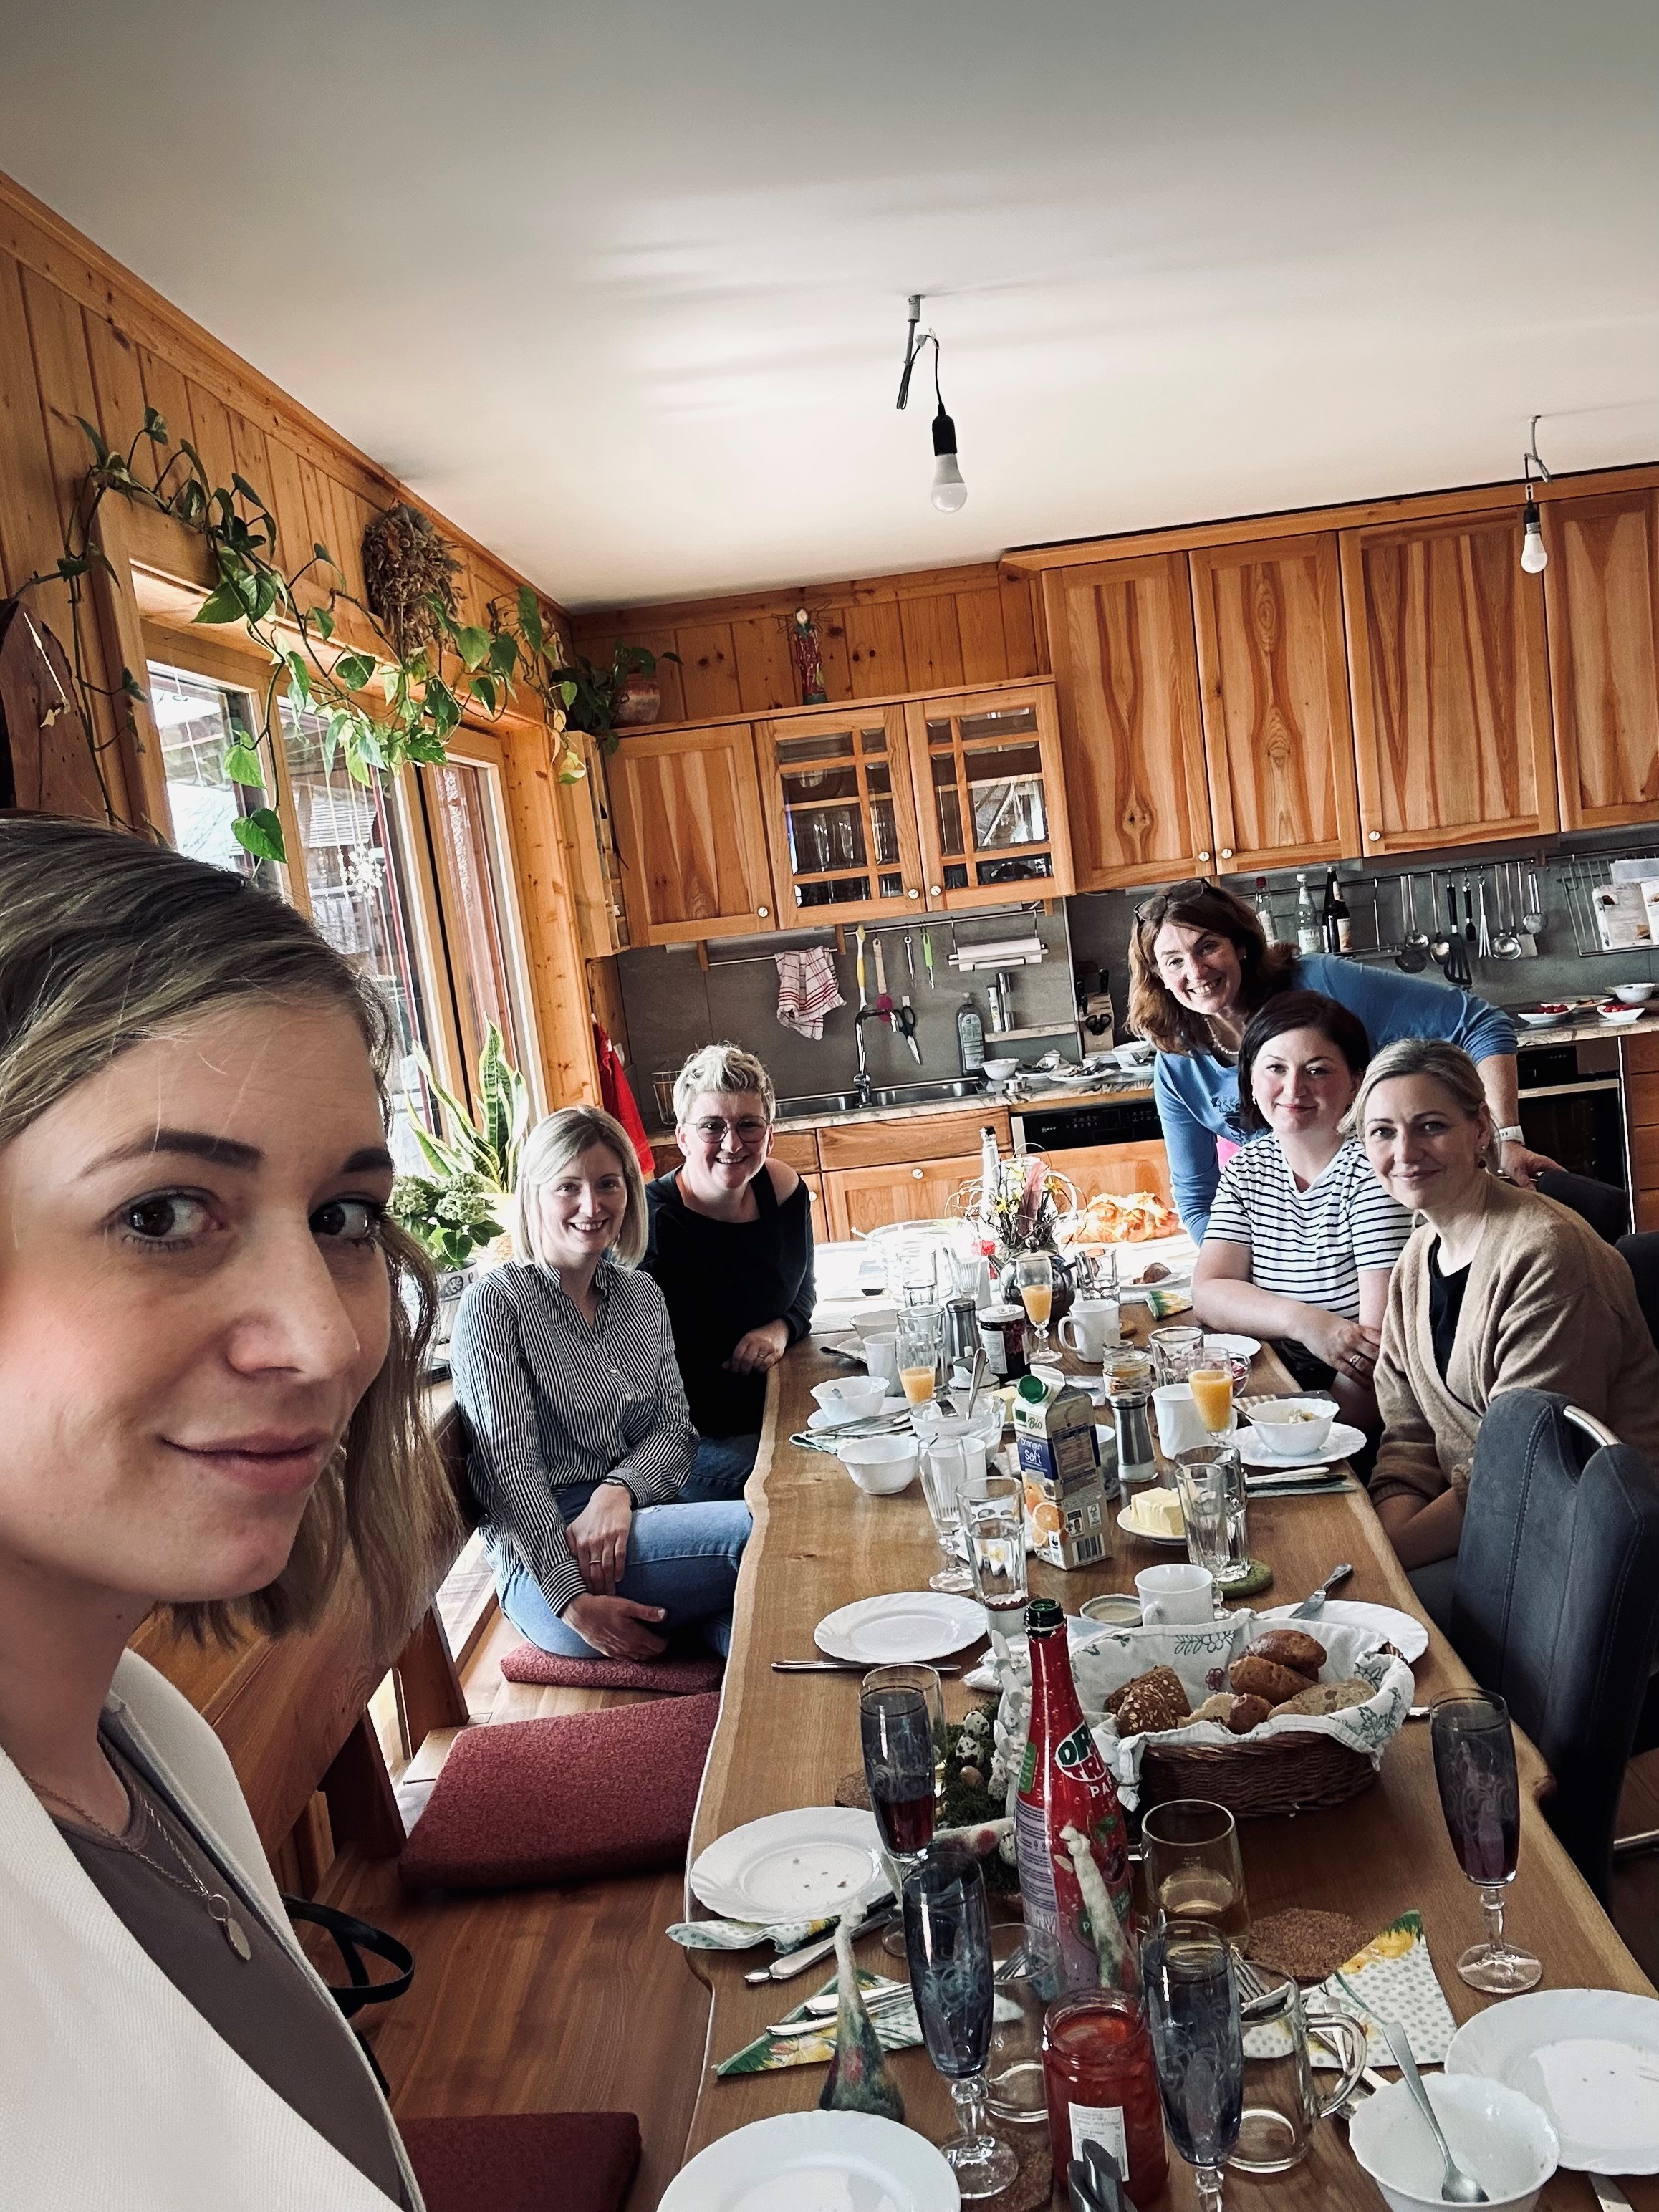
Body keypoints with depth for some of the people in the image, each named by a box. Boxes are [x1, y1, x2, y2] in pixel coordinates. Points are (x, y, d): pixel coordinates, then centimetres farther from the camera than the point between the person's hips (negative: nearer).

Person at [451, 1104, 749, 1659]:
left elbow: (675, 1429, 9)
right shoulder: (494, 1305, -4)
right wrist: (575, 1602, -19)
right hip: (546, 1562, -4)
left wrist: (619, 1490, -14)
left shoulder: (641, 1295, 15)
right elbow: (508, 1467, -10)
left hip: (642, 1522, 5)